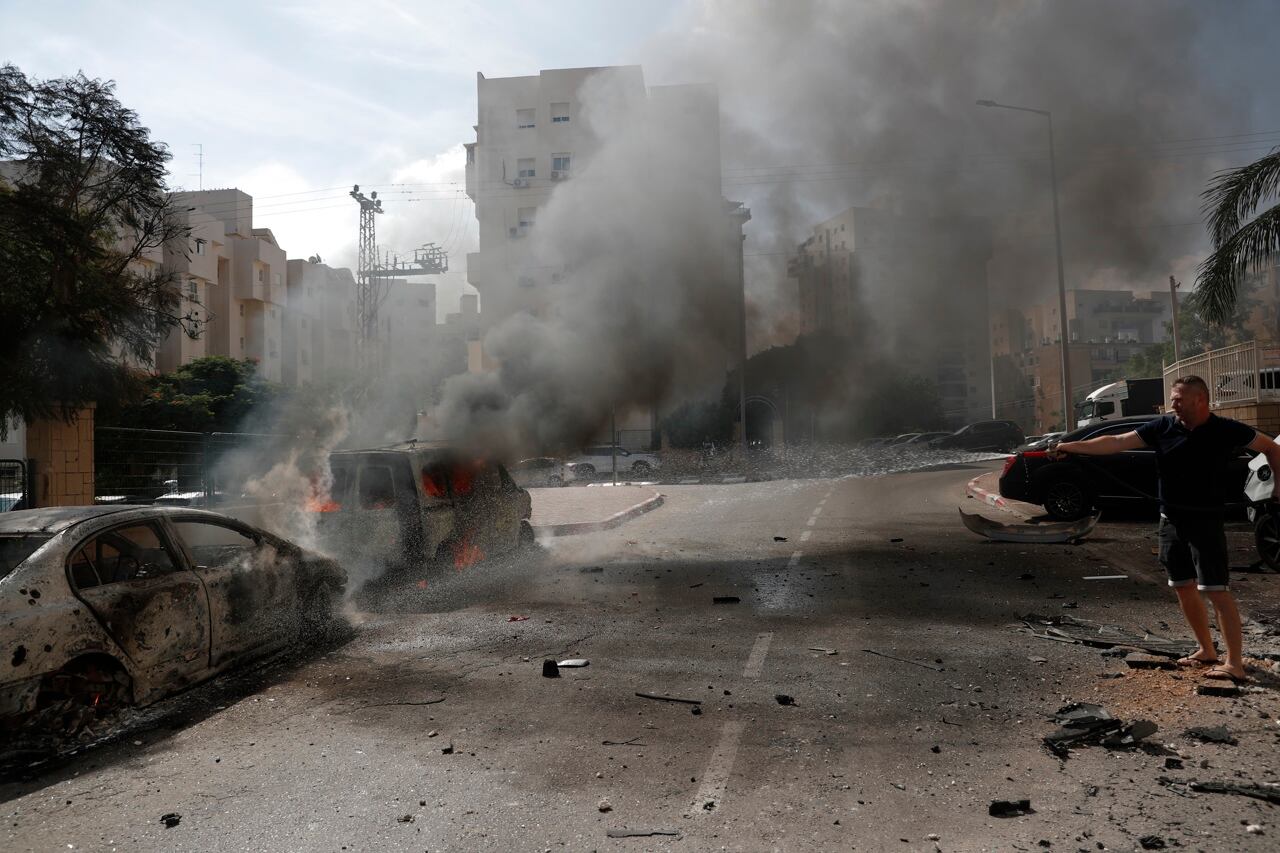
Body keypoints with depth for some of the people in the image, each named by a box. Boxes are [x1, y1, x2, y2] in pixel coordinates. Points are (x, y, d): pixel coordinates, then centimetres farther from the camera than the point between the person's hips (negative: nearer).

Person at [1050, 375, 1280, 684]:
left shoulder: (1226, 430, -7)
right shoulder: (1163, 427, 0)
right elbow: (1116, 442, -1)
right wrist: (1071, 446, -6)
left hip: (1206, 521, -5)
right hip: (1171, 519, 5)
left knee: (1216, 589, -9)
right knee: (1184, 587, 12)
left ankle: (1235, 665, -4)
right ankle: (1206, 650, 27)